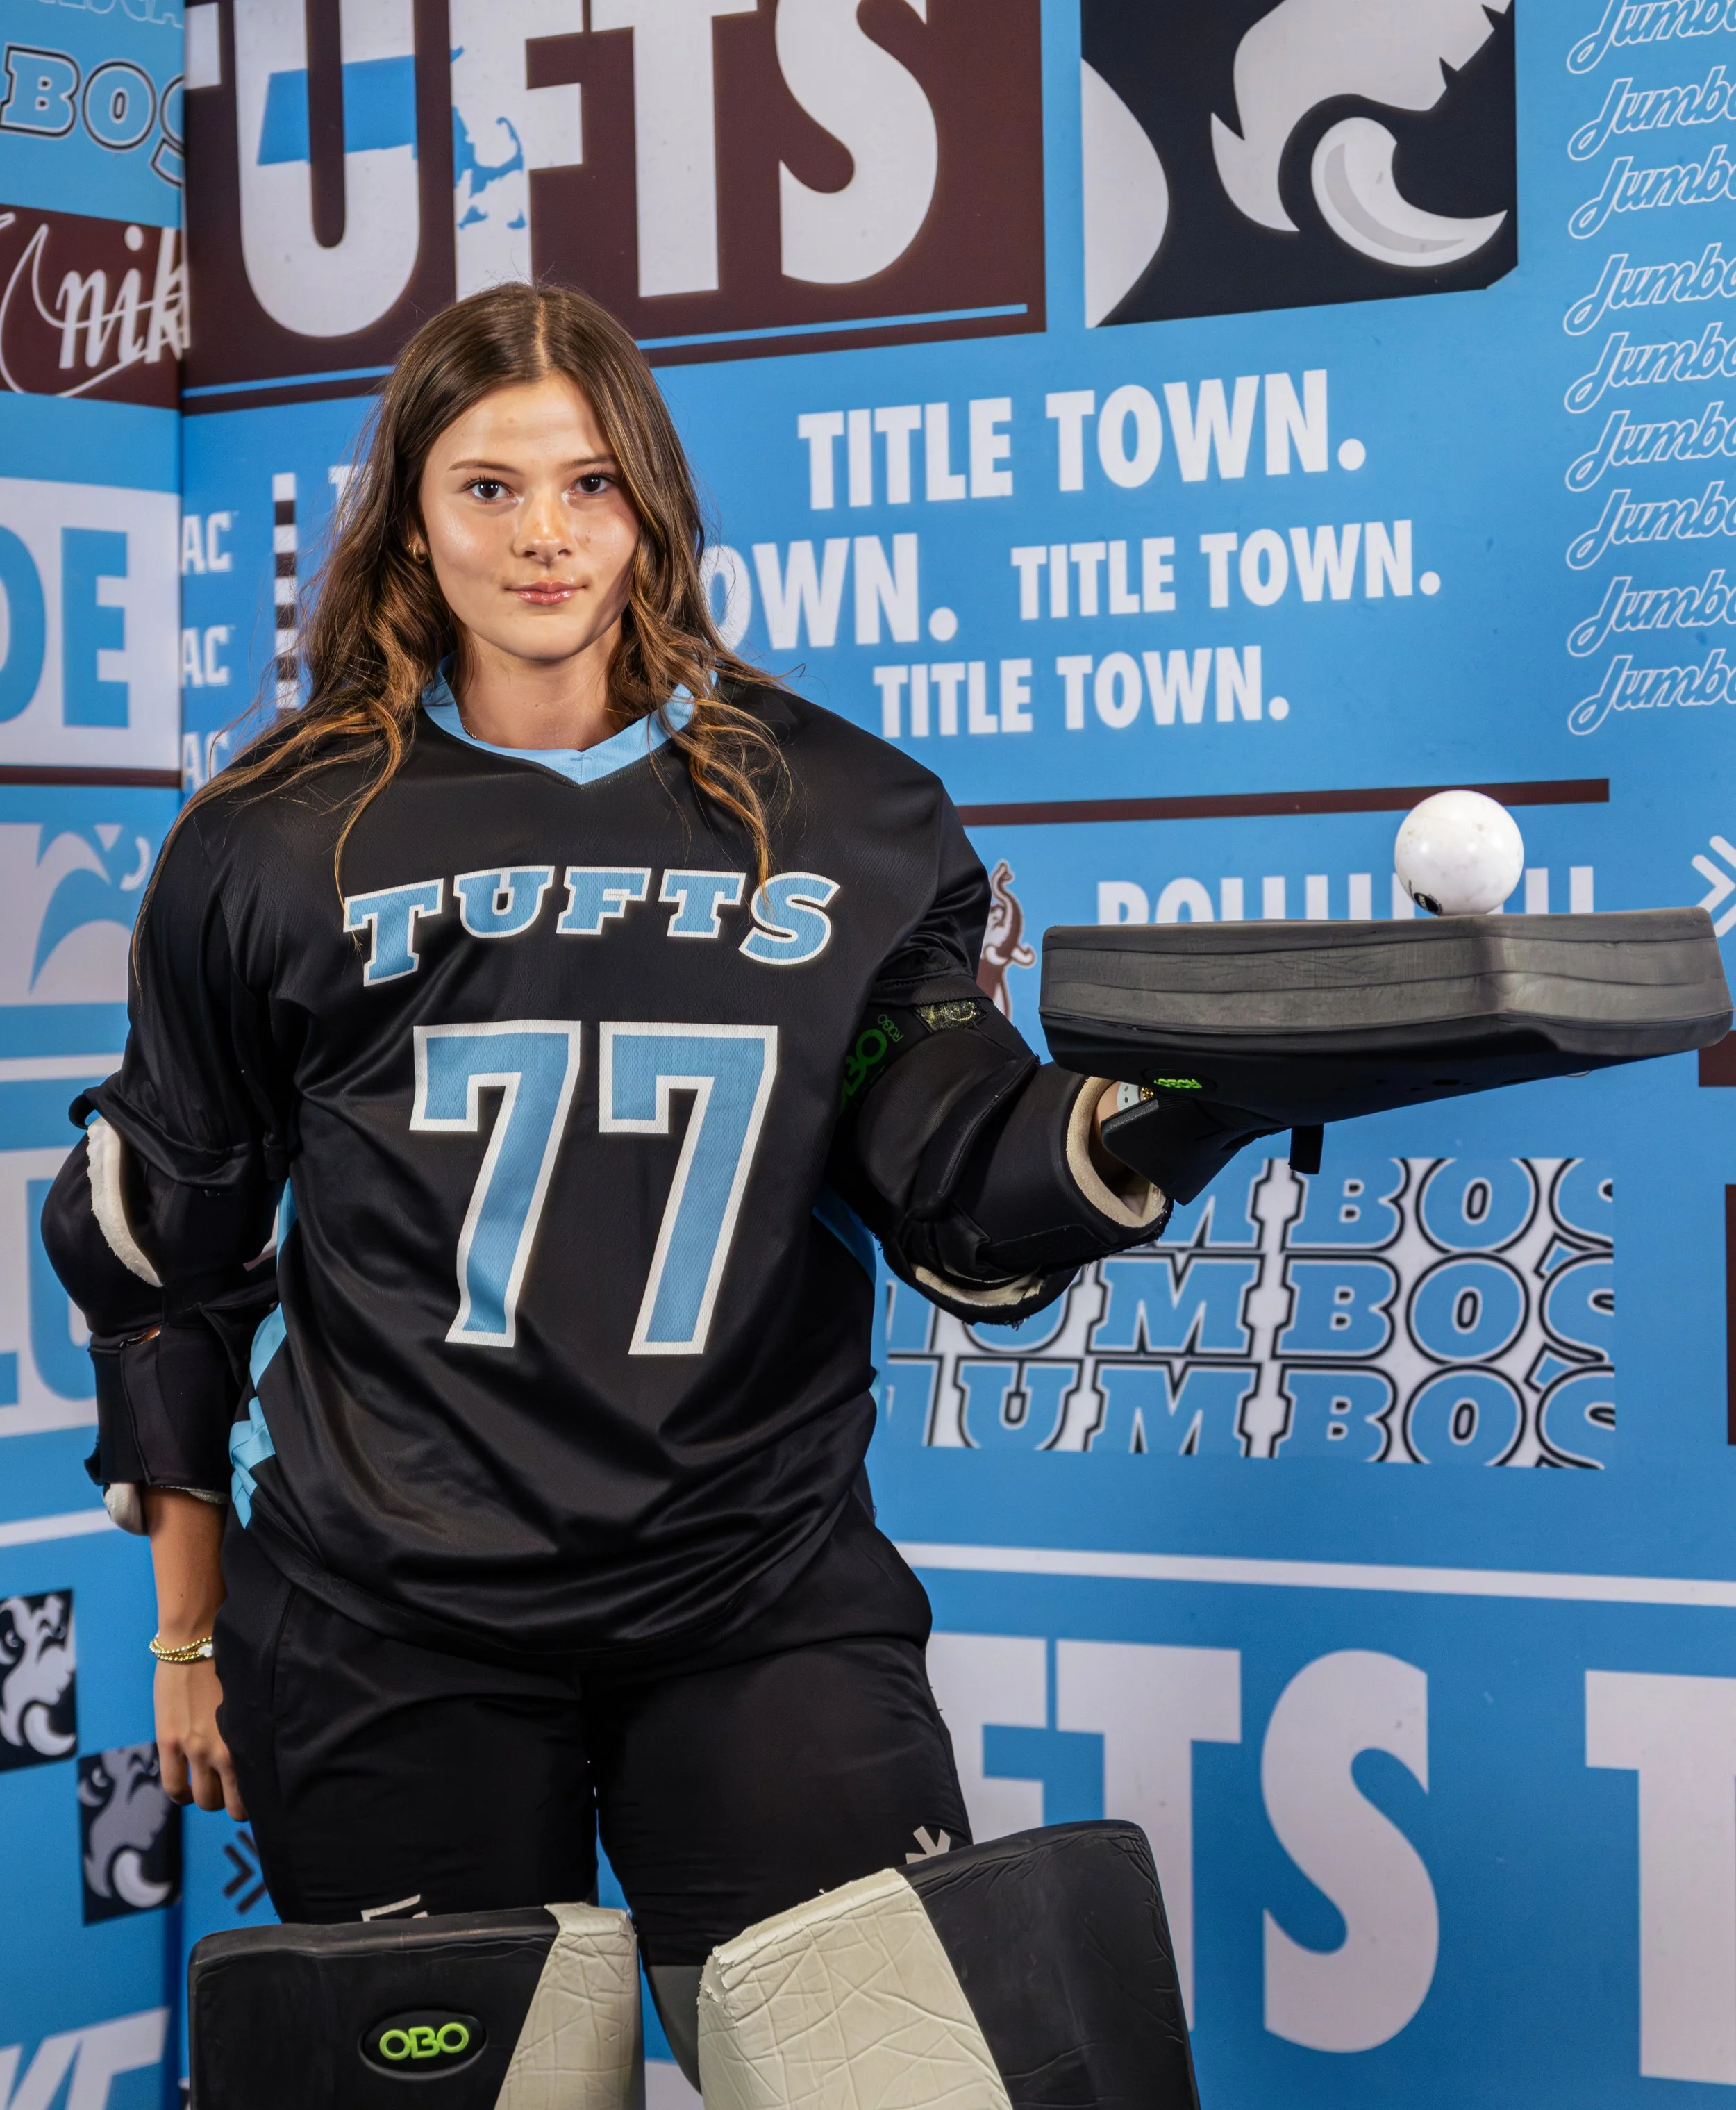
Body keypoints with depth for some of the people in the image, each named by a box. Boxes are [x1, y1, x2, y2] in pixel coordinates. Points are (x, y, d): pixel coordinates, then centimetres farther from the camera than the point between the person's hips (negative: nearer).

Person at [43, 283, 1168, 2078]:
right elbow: (169, 1255, 12)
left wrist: (1135, 1122, -19)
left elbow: (964, 1202, 2)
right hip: (387, 1635, 0)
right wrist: (190, 1624, 12)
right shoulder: (272, 850, 5)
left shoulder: (847, 820, 6)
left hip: (765, 1609, 1)